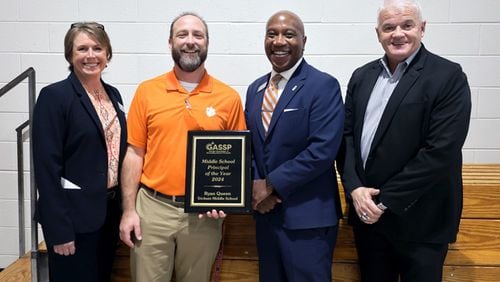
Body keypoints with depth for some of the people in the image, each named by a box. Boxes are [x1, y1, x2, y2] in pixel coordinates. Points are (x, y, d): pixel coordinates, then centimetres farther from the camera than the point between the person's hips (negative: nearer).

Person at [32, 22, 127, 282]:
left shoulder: (113, 94, 8)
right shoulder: (54, 96, -12)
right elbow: (47, 167, -16)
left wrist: (125, 206, 9)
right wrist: (59, 229, -18)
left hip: (110, 210, 7)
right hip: (75, 216, -6)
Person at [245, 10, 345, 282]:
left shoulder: (324, 86, -10)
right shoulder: (255, 89, 10)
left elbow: (323, 150, -20)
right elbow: (250, 145, 12)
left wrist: (271, 185, -16)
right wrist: (254, 186, -6)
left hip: (307, 216, -6)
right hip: (265, 211, 6)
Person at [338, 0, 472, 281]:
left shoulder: (449, 76, -10)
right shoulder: (362, 76, 8)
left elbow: (441, 151, -18)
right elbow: (347, 135, 5)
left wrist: (386, 201, -17)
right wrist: (354, 187, -10)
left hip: (419, 220, -4)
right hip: (367, 212, 5)